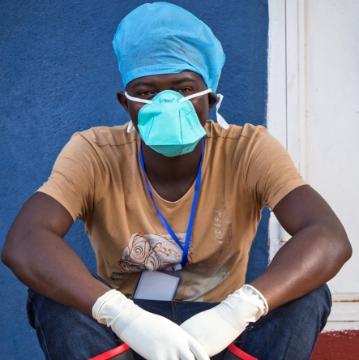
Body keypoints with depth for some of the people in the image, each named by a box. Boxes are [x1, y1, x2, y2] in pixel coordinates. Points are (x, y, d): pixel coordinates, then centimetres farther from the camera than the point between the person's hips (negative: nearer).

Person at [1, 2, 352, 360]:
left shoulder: (248, 151, -16)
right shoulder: (94, 154, -16)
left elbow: (330, 239, -30)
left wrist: (238, 309, -46)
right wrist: (123, 315, -47)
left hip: (220, 328, 0)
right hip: (120, 328, 0)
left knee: (308, 298, -25)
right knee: (51, 295, -28)